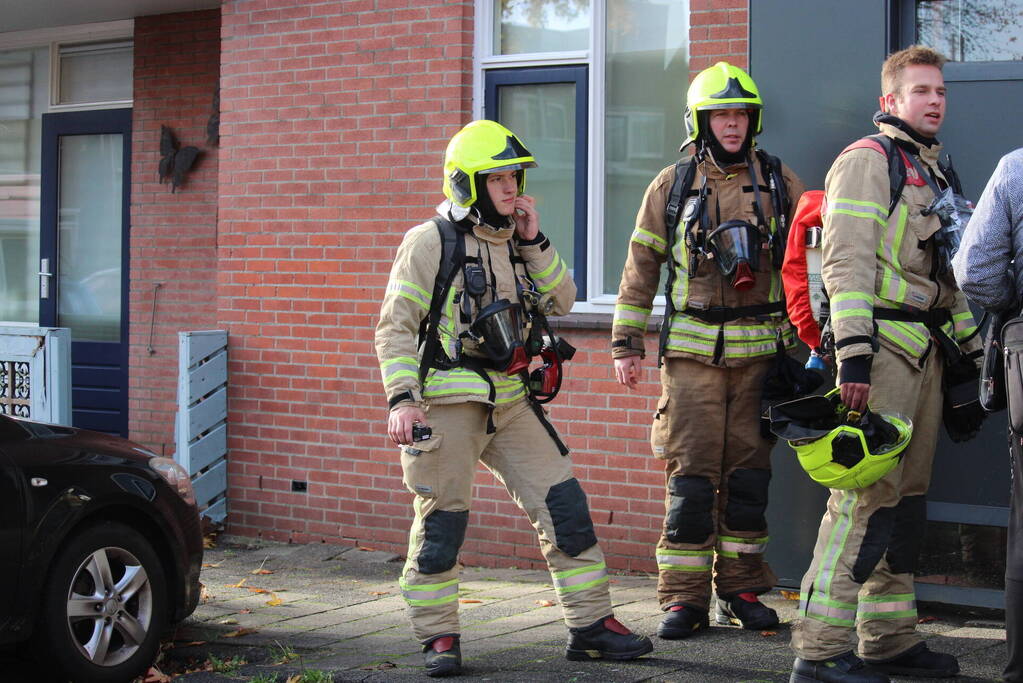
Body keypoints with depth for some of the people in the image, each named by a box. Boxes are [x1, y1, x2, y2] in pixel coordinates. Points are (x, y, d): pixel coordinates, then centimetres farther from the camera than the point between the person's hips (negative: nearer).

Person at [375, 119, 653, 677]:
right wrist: (402, 399, -19)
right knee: (442, 520, -1)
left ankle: (590, 625, 11)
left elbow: (561, 303, 9)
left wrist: (534, 242, -1)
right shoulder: (430, 241, -7)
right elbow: (395, 327, -9)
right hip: (447, 401, -6)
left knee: (563, 504, 2)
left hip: (511, 401, 6)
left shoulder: (516, 240, 12)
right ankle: (438, 637, 13)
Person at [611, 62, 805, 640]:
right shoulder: (672, 185, 6)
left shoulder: (779, 182, 8)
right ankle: (684, 597, 3)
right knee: (691, 476, -4)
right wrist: (626, 343, 5)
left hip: (759, 349, 1)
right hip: (693, 352, -1)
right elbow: (641, 266, 9)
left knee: (748, 473, 5)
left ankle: (742, 589, 16)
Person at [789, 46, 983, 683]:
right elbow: (846, 262, -15)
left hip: (929, 351, 9)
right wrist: (854, 354, -24)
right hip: (884, 346, -9)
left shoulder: (935, 170, 23)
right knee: (867, 495, -13)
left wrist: (969, 354, 24)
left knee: (907, 494, 10)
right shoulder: (868, 159, -5)